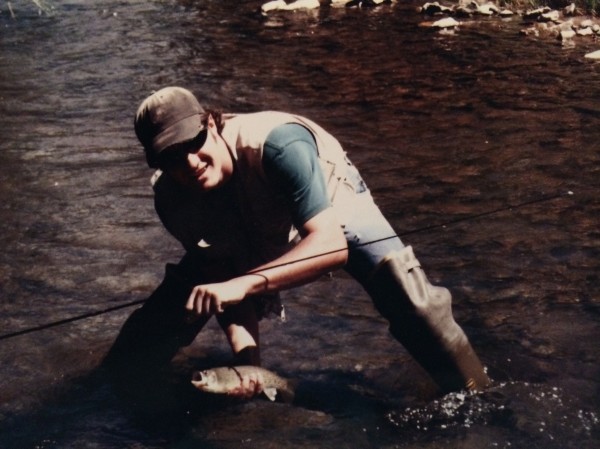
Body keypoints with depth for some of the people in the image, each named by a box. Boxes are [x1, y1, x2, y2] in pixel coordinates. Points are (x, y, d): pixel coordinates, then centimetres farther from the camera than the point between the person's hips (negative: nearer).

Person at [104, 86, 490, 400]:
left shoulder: (277, 143, -43)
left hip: (331, 209, -4)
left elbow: (332, 245, -49)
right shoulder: (171, 197, -27)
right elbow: (224, 275, -18)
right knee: (170, 306, -6)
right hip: (248, 239, 4)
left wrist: (246, 283, -61)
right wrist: (244, 351, -35)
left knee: (411, 303, -23)